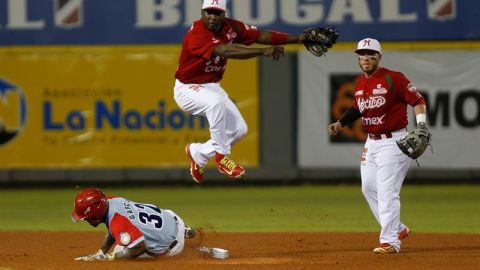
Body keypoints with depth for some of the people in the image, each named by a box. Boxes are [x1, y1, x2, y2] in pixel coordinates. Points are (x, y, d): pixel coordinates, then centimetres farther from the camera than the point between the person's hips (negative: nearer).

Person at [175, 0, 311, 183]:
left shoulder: (231, 27, -6)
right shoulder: (196, 34, -30)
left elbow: (260, 35, -7)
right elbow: (225, 51, -43)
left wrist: (297, 38, -17)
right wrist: (263, 51, -51)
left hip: (212, 87, 8)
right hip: (187, 88, -8)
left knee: (239, 129, 1)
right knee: (216, 102, -37)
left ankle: (198, 153, 22)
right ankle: (222, 156, -22)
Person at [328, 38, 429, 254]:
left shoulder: (393, 78, -13)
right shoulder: (360, 83, 9)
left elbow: (417, 100, -12)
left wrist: (421, 127, -22)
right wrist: (340, 123, 12)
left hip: (393, 142, -9)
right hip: (371, 143, 9)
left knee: (387, 191, -12)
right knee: (369, 188, 11)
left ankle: (390, 241, -8)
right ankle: (398, 229, 25)